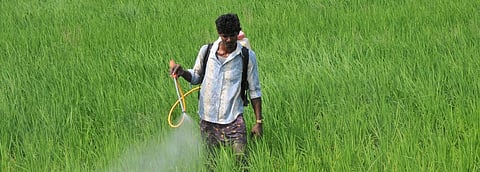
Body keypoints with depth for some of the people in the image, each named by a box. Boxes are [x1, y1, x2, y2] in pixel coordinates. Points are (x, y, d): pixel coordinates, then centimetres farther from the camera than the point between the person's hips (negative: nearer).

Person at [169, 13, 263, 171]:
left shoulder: (247, 57, -2)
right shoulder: (206, 51, 4)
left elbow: (254, 91, 3)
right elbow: (196, 77, 19)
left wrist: (258, 122, 0)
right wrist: (182, 72, -3)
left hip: (233, 120, -3)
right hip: (207, 120, 3)